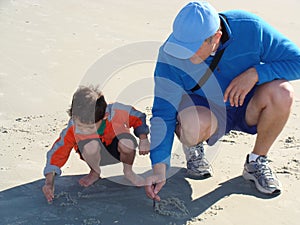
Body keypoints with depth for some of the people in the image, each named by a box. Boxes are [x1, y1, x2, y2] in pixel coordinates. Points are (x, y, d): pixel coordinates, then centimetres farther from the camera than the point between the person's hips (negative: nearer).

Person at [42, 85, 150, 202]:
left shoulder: (116, 112, -30)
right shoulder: (73, 129, -28)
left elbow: (138, 118, -9)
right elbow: (57, 152, -21)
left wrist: (144, 139, -20)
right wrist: (49, 182, -28)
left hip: (116, 151, 0)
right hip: (95, 154, 0)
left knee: (127, 143, -36)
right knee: (91, 145, -37)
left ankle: (128, 171, -1)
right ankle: (95, 173, -1)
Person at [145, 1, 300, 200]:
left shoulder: (251, 28, -23)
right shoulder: (170, 54, -22)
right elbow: (163, 113, -19)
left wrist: (255, 73, -30)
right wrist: (159, 169, -26)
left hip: (246, 107, 2)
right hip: (204, 110, -1)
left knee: (282, 92, -30)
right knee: (194, 124, -38)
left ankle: (257, 162, -5)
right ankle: (193, 147, 3)